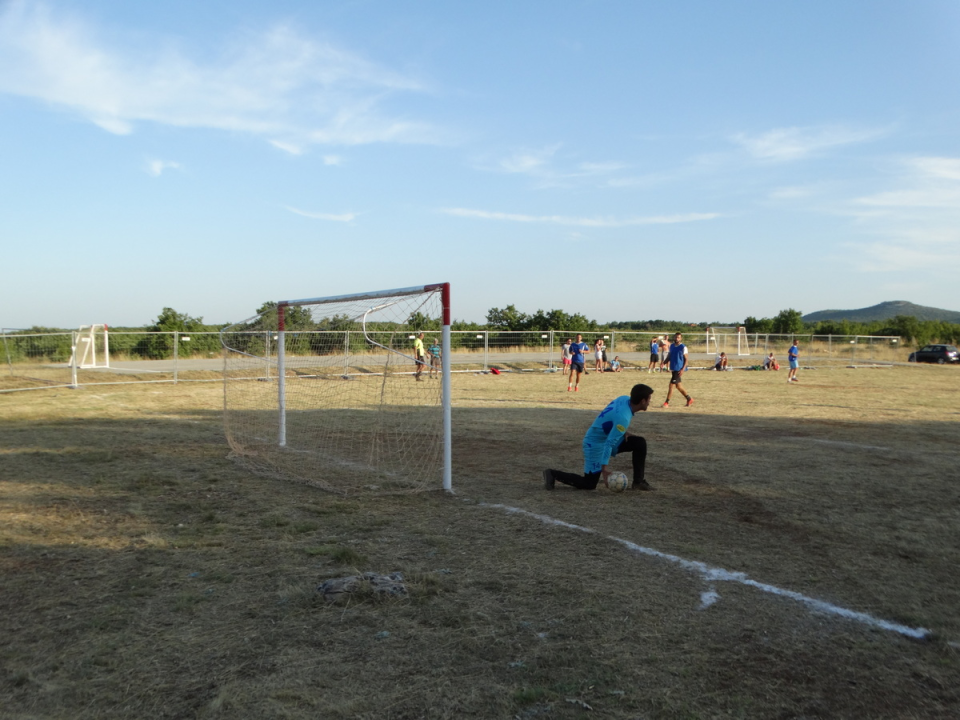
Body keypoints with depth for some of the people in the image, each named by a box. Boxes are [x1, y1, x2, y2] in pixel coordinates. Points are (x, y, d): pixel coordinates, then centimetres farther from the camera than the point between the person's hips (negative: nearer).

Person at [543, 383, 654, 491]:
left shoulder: (624, 399, -7)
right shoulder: (623, 418, -32)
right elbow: (610, 443, -34)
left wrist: (623, 432, 2)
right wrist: (604, 467, -34)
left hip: (607, 437, 9)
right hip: (596, 445, -9)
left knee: (640, 443, -1)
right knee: (589, 484, -4)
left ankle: (638, 482, 7)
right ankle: (553, 474, 7)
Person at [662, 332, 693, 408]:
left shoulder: (683, 347, -9)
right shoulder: (671, 346, 10)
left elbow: (686, 359, -9)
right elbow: (669, 357, 18)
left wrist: (683, 369, -18)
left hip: (679, 369, -7)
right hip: (673, 369, 7)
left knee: (671, 385, -9)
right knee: (678, 385, 14)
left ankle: (667, 403, -3)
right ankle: (689, 399, 28)